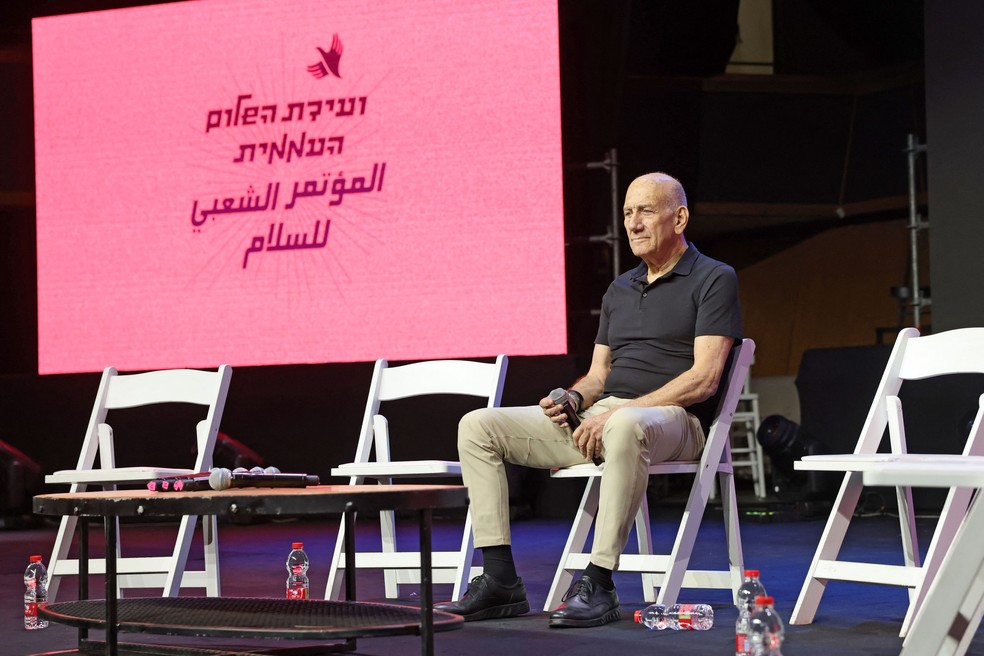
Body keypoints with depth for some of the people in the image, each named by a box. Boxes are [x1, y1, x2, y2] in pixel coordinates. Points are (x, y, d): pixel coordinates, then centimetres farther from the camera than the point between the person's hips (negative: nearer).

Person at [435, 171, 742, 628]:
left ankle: (598, 585, -39)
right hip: (599, 418, 8)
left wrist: (619, 410, -18)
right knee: (478, 426, -7)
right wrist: (572, 399, -1)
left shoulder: (713, 279, 0)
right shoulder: (620, 290, 23)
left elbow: (703, 378, -11)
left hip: (673, 419, -8)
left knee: (625, 427, -45)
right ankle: (501, 582, -14)